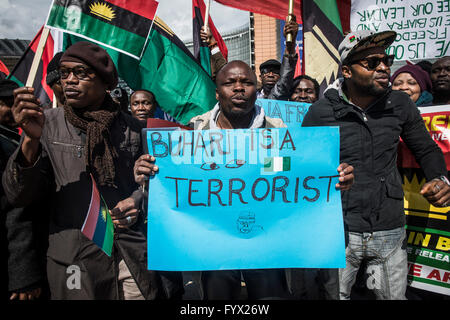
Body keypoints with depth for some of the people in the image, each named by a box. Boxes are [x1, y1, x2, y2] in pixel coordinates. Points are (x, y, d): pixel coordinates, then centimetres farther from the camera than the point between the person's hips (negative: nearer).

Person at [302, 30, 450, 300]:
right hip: (338, 231, -2)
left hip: (391, 232, 3)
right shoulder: (321, 112, -8)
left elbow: (427, 150, 13)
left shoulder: (400, 104, 2)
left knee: (394, 295, 18)